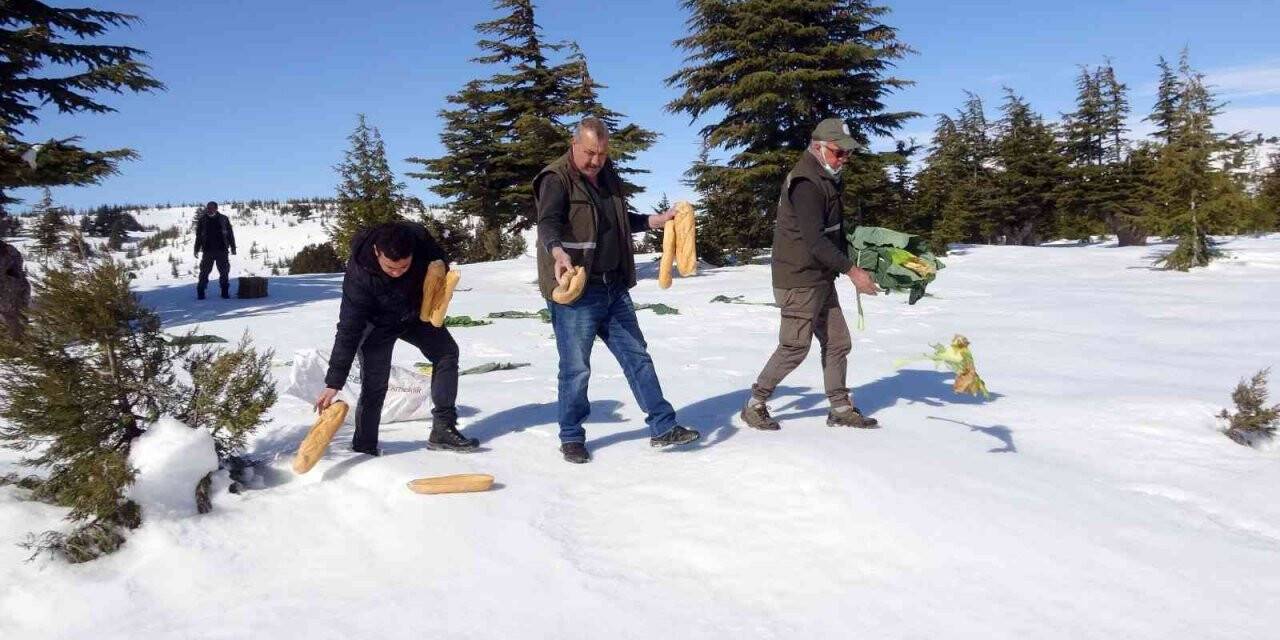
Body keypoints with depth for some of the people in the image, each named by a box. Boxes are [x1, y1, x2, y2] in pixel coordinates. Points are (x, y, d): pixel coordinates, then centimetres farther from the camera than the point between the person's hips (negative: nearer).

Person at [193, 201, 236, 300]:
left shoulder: (223, 219, 4)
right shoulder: (202, 220, 5)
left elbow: (230, 234, 8)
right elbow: (198, 236, 9)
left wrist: (233, 247, 5)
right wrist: (197, 249, 6)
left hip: (222, 250, 0)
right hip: (208, 250, 0)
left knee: (224, 271, 4)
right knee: (204, 271, -2)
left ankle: (225, 291, 13)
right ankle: (200, 292, 3)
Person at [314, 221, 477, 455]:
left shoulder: (421, 240, -31)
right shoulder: (359, 274, -39)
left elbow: (441, 263, -4)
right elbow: (349, 330, -35)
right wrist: (333, 383, -35)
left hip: (416, 313, 5)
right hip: (378, 324, -5)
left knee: (447, 352, 2)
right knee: (375, 384, -13)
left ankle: (443, 430, 8)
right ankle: (364, 448, 1)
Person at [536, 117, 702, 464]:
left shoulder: (608, 176, 14)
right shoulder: (557, 179, -11)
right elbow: (548, 223, -28)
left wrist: (657, 220, 22)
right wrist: (558, 252, -47)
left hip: (614, 288, 8)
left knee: (637, 356, 11)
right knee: (576, 368, 0)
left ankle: (663, 427, 20)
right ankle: (571, 437, 18)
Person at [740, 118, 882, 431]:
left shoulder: (826, 180, 14)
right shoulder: (805, 184, -19)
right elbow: (815, 240, -26)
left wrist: (847, 267, 7)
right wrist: (852, 271, -24)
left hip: (821, 279, 10)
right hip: (800, 280, -10)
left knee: (838, 343, 11)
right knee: (795, 347, -4)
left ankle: (841, 409, 20)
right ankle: (754, 405, 10)